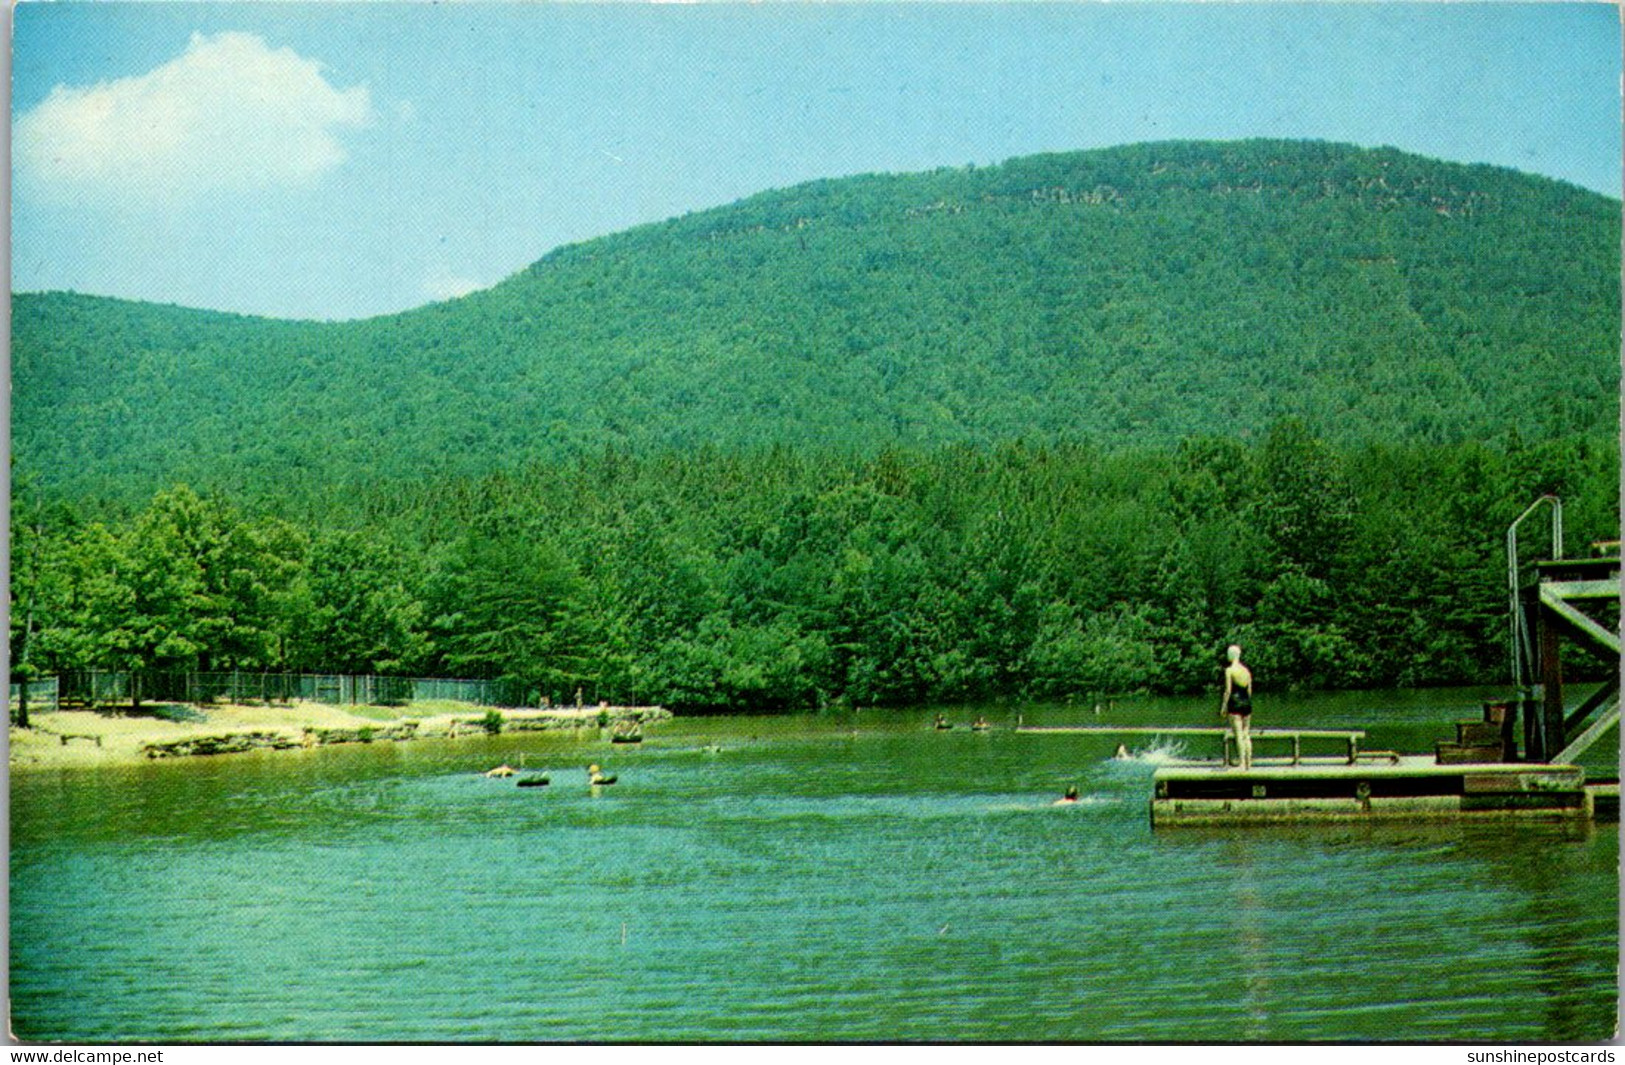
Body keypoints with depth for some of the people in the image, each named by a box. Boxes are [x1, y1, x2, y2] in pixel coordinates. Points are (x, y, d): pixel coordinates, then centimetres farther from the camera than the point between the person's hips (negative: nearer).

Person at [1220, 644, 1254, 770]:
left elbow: (1228, 690, -10)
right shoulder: (1246, 670, 10)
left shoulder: (1229, 670, -7)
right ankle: (1249, 763, 11)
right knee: (1247, 734, 11)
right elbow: (1249, 690, 13)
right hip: (1247, 703, 6)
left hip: (1235, 702, -6)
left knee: (1239, 735, -7)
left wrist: (1224, 706, -5)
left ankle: (1242, 763, -12)